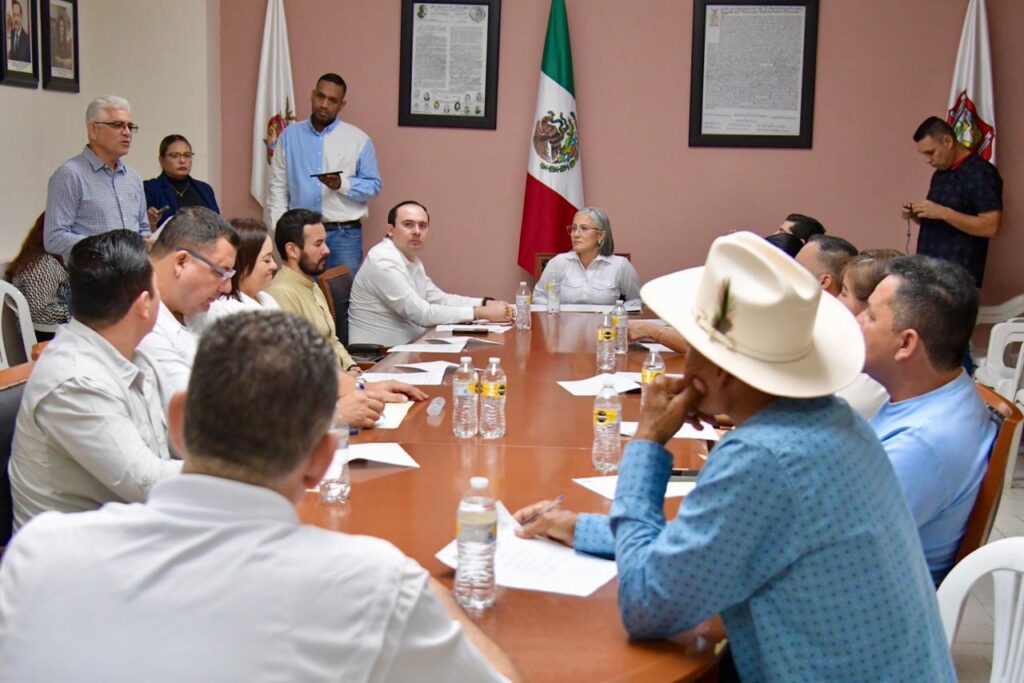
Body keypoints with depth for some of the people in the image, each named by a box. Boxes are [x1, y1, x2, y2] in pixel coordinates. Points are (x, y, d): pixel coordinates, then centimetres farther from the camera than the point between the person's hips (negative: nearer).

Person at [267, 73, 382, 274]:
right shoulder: (290, 135, 8)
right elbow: (278, 187, 6)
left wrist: (342, 184, -17)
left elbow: (373, 186, 1)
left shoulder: (359, 139, 2)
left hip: (344, 234, -1)